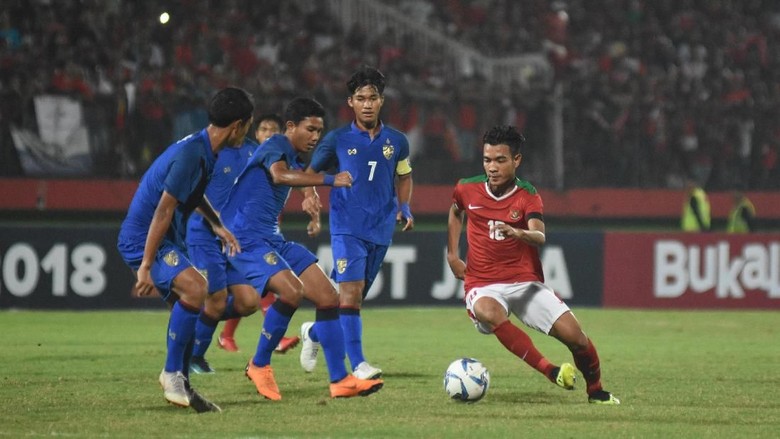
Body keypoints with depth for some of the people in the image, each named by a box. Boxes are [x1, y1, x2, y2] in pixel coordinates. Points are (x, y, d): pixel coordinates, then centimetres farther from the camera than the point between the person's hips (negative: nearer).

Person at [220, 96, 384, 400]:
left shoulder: (296, 160, 17)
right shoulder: (276, 145, -11)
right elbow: (280, 175, -33)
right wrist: (329, 180, -41)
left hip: (274, 239, 10)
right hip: (246, 237, -10)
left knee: (328, 296, -1)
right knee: (292, 290, -30)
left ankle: (340, 380, 1)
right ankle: (259, 366, -11)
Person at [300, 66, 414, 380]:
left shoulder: (396, 141, 7)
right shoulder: (338, 139, 0)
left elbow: (404, 177, 23)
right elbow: (311, 171, 9)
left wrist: (404, 207, 6)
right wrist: (311, 194, -11)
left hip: (381, 231, 4)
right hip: (347, 228, -4)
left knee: (353, 296, 10)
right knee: (351, 293, -19)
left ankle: (314, 333, 38)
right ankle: (357, 364, -22)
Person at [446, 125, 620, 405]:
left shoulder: (528, 196, -6)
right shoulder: (467, 190, 0)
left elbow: (539, 237, -25)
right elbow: (455, 212, 25)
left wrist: (516, 232, -47)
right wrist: (452, 254, 16)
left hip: (526, 282, 0)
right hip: (483, 284, 0)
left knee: (574, 335, -11)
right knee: (489, 312, -38)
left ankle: (595, 390, 17)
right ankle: (550, 371, -39)